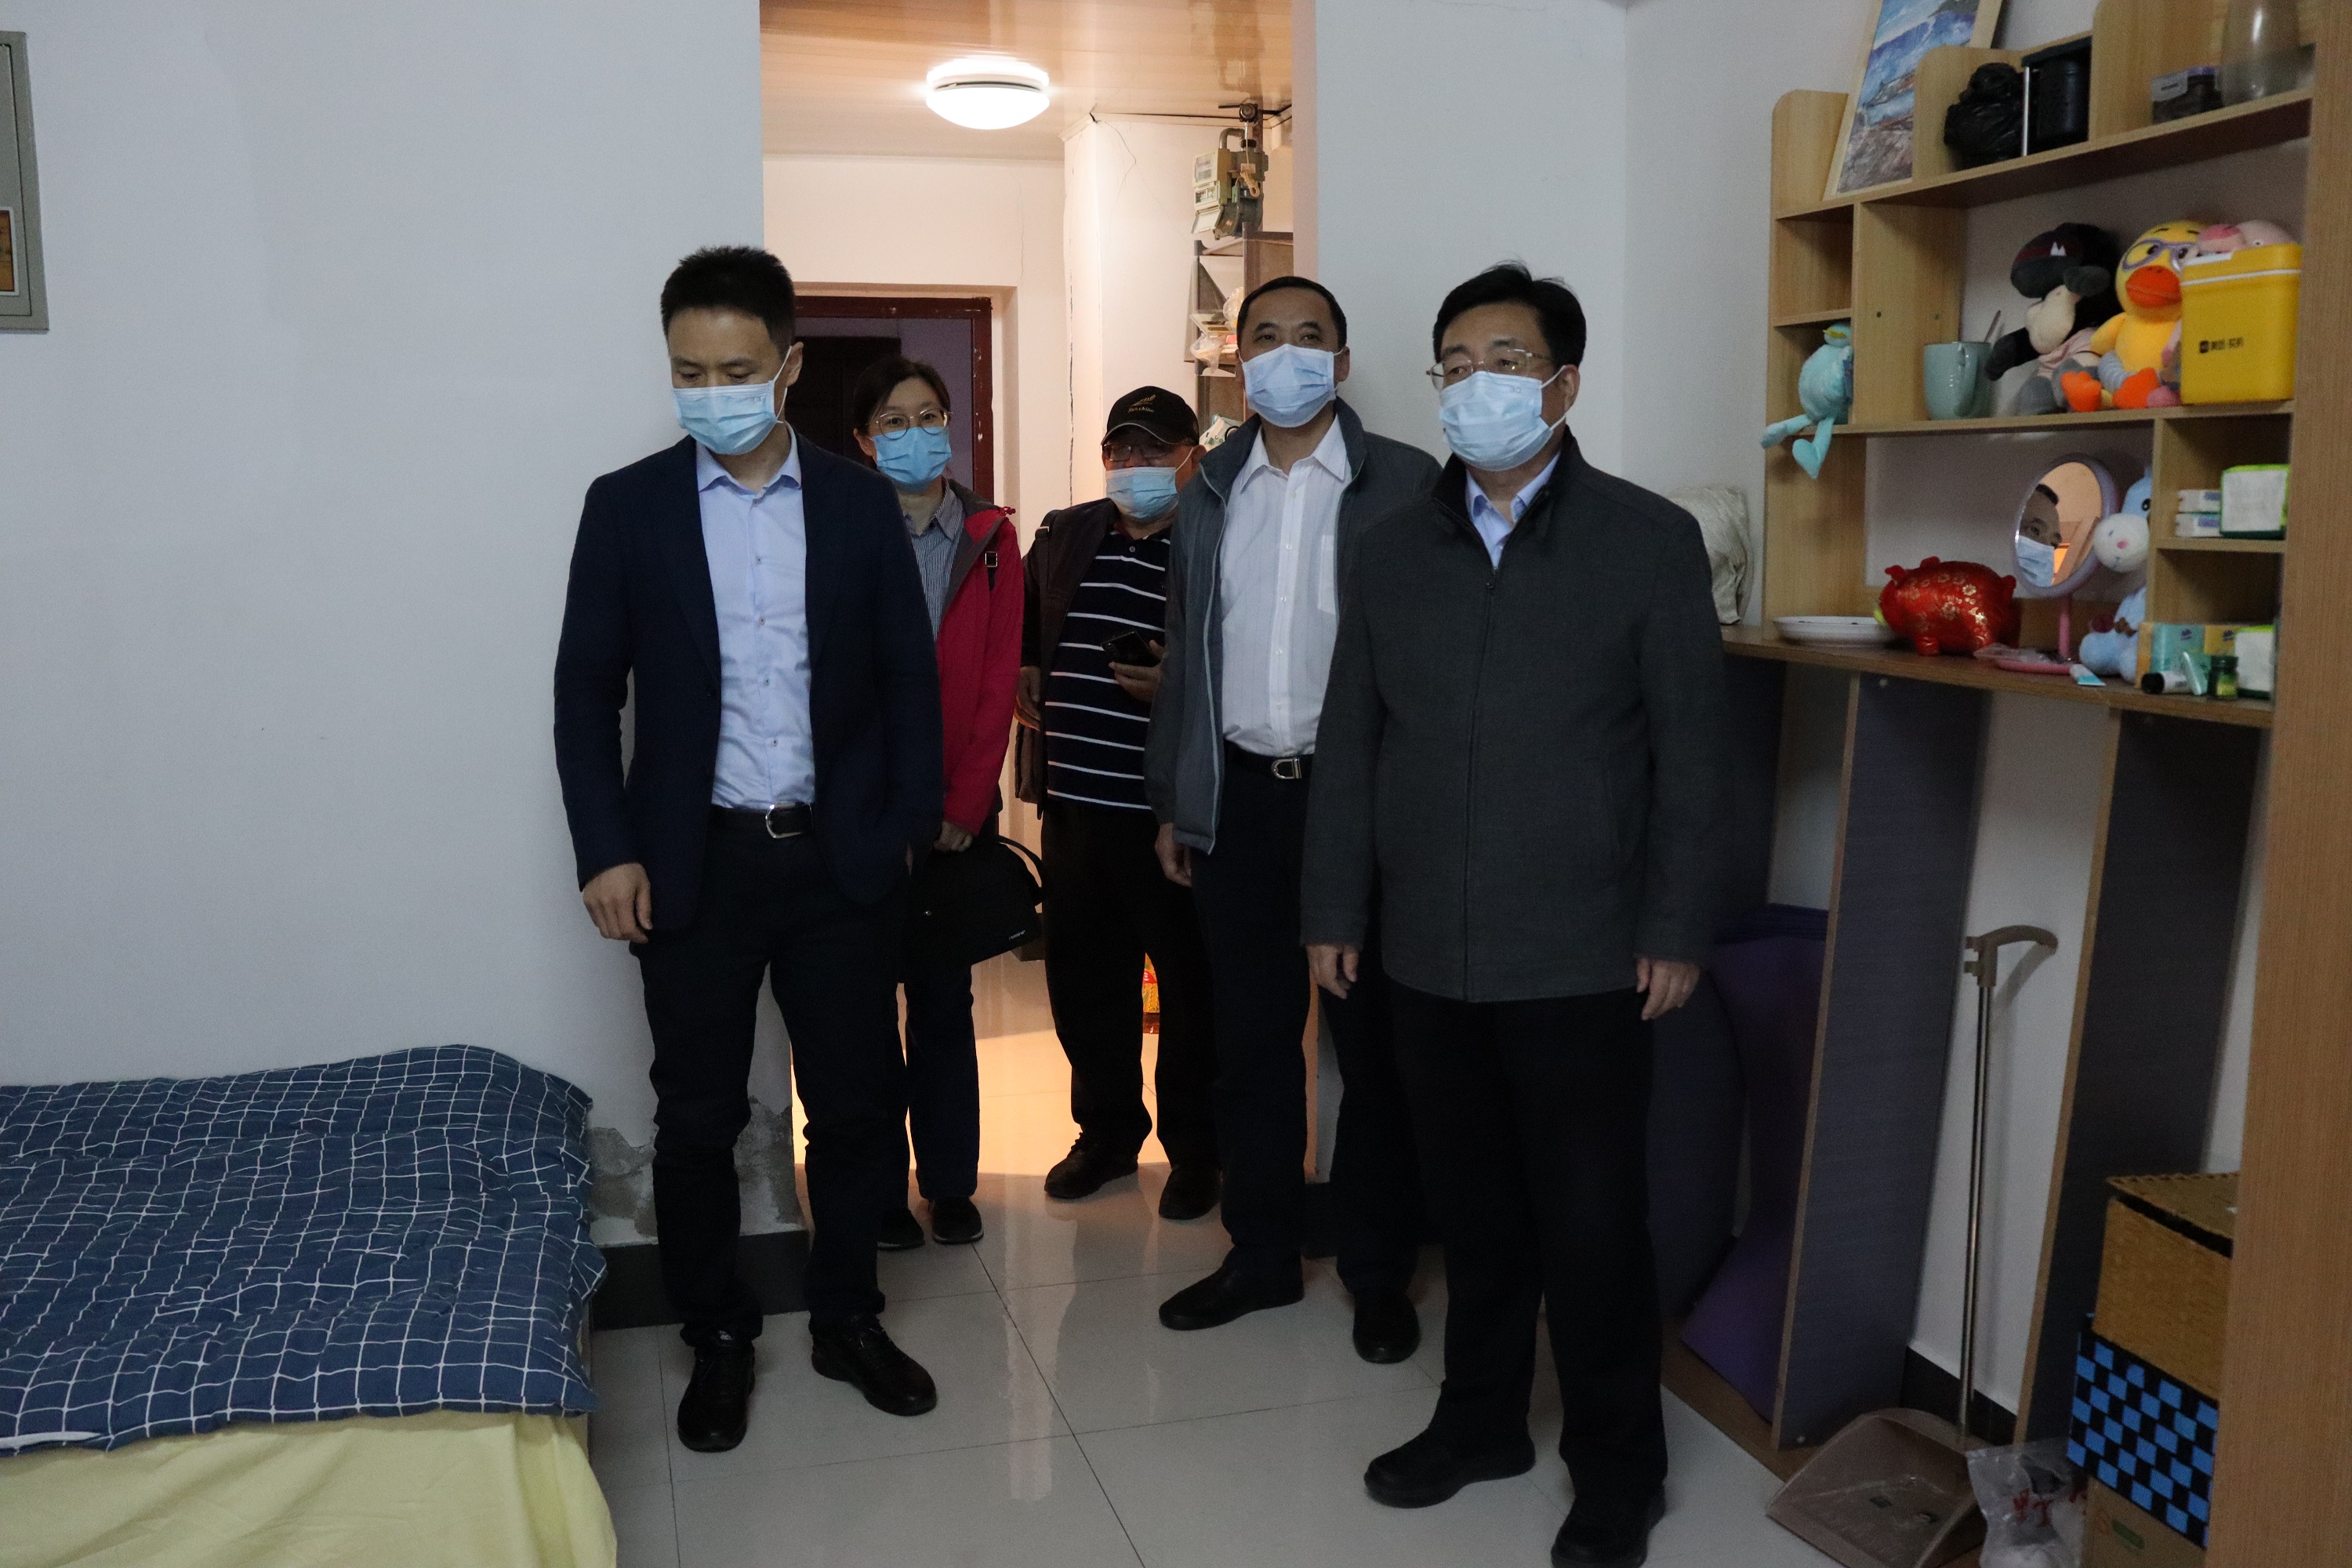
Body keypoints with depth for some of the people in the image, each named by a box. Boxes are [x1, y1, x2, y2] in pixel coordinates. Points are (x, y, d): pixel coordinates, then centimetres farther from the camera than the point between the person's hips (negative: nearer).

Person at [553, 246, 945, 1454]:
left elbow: (909, 676, 5)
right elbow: (587, 689, 1)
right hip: (694, 864, -1)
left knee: (859, 1103, 9)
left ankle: (847, 1318, 29)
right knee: (698, 1118, 9)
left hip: (841, 859, 1)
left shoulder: (860, 502, 2)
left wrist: (908, 826, -1)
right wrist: (606, 851, -7)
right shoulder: (627, 506, 0)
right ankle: (717, 1338, 28)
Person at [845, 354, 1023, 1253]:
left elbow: (999, 680, 1)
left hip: (957, 813, 2)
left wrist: (963, 804, -6)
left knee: (944, 997, 9)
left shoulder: (990, 539, 5)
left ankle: (950, 1183, 20)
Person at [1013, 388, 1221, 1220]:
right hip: (1075, 805, 5)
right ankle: (1107, 1129, 33)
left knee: (1190, 987, 6)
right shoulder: (1062, 538, 11)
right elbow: (1024, 634, 24)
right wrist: (1029, 692, 12)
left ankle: (1195, 1147, 23)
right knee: (1083, 979, 14)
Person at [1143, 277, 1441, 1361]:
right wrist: (1175, 803, 12)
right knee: (1251, 1037, 12)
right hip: (1238, 797, 4)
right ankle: (1261, 1253, 27)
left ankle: (1379, 1272, 20)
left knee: (1371, 1041, 6)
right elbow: (1185, 655, 14)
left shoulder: (1404, 484, -4)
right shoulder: (1210, 492, 11)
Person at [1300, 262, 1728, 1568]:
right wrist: (1334, 908, 7)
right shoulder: (1392, 550, 8)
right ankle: (1480, 1419, 34)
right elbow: (1349, 745, 10)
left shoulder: (1648, 540, -3)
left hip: (1579, 959, -3)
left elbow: (1691, 753, -4)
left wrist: (1677, 932, -7)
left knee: (1590, 1224, 5)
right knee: (1474, 1211, 16)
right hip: (1429, 956, 4)